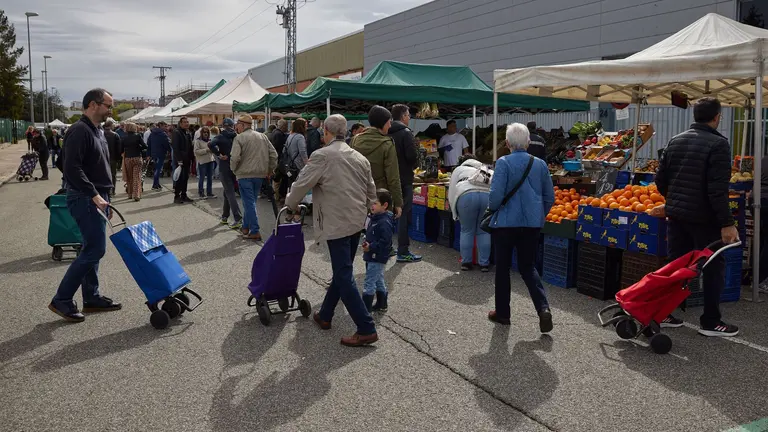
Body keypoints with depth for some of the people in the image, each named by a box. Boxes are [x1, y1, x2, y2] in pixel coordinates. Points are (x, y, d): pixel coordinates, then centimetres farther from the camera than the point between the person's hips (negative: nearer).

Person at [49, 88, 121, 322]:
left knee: (92, 248, 12)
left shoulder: (97, 131, 17)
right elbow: (72, 169, -24)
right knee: (95, 249, -10)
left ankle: (91, 298, 21)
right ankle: (61, 300, -2)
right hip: (85, 199, -10)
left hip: (96, 198, 10)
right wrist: (93, 195, -26)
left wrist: (104, 199, 21)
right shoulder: (80, 131, -15)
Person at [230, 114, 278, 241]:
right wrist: (270, 170, 14)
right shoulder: (262, 137, 9)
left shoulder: (239, 138, -9)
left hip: (245, 174, -6)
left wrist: (234, 169, 0)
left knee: (249, 203, -2)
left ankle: (255, 231, -5)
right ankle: (246, 227, 26)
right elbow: (274, 154, 6)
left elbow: (235, 158, -18)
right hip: (260, 175, 6)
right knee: (251, 201, 18)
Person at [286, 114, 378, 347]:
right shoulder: (360, 158, 11)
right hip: (357, 222, 8)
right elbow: (371, 193, 15)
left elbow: (302, 183, -9)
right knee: (342, 271, 18)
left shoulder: (322, 155, -10)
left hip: (337, 224, -8)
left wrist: (291, 205, 10)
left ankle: (366, 329, -8)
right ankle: (325, 315, 33)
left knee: (344, 276, -6)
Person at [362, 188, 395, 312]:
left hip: (377, 258, -10)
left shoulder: (384, 222, -23)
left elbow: (385, 241, -27)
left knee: (369, 282, -5)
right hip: (372, 257, 10)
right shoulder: (375, 218, 9)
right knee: (379, 281, 19)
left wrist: (371, 247, -25)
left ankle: (365, 308, 1)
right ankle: (381, 305, 32)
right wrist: (366, 241, 7)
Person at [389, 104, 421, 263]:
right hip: (404, 179, -7)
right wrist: (413, 165, 1)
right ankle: (403, 252, -1)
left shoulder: (388, 134, 8)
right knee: (404, 214, -2)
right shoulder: (406, 133, -12)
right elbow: (412, 156, -19)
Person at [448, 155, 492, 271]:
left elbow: (451, 192, 21)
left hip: (466, 195, -2)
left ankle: (466, 262, 18)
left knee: (467, 231, 13)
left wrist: (455, 214, 26)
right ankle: (484, 264, 16)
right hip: (488, 195, 2)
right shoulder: (486, 169, 38)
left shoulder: (459, 169, 30)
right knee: (483, 231, 14)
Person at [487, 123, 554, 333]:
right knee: (528, 267, 15)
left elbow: (496, 195, -17)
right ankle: (543, 307, -4)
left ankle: (502, 313, 21)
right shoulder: (540, 164, 2)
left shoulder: (504, 163, -12)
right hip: (532, 224, 4)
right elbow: (549, 197, 6)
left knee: (503, 267, 11)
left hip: (506, 223, -4)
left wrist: (492, 208, 3)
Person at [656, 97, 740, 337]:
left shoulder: (675, 141, 8)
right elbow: (718, 188, -20)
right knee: (714, 267, 6)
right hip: (703, 218, -6)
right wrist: (727, 223, -18)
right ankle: (710, 322, 11)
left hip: (675, 214, 6)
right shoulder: (718, 143, -13)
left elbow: (660, 180, 12)